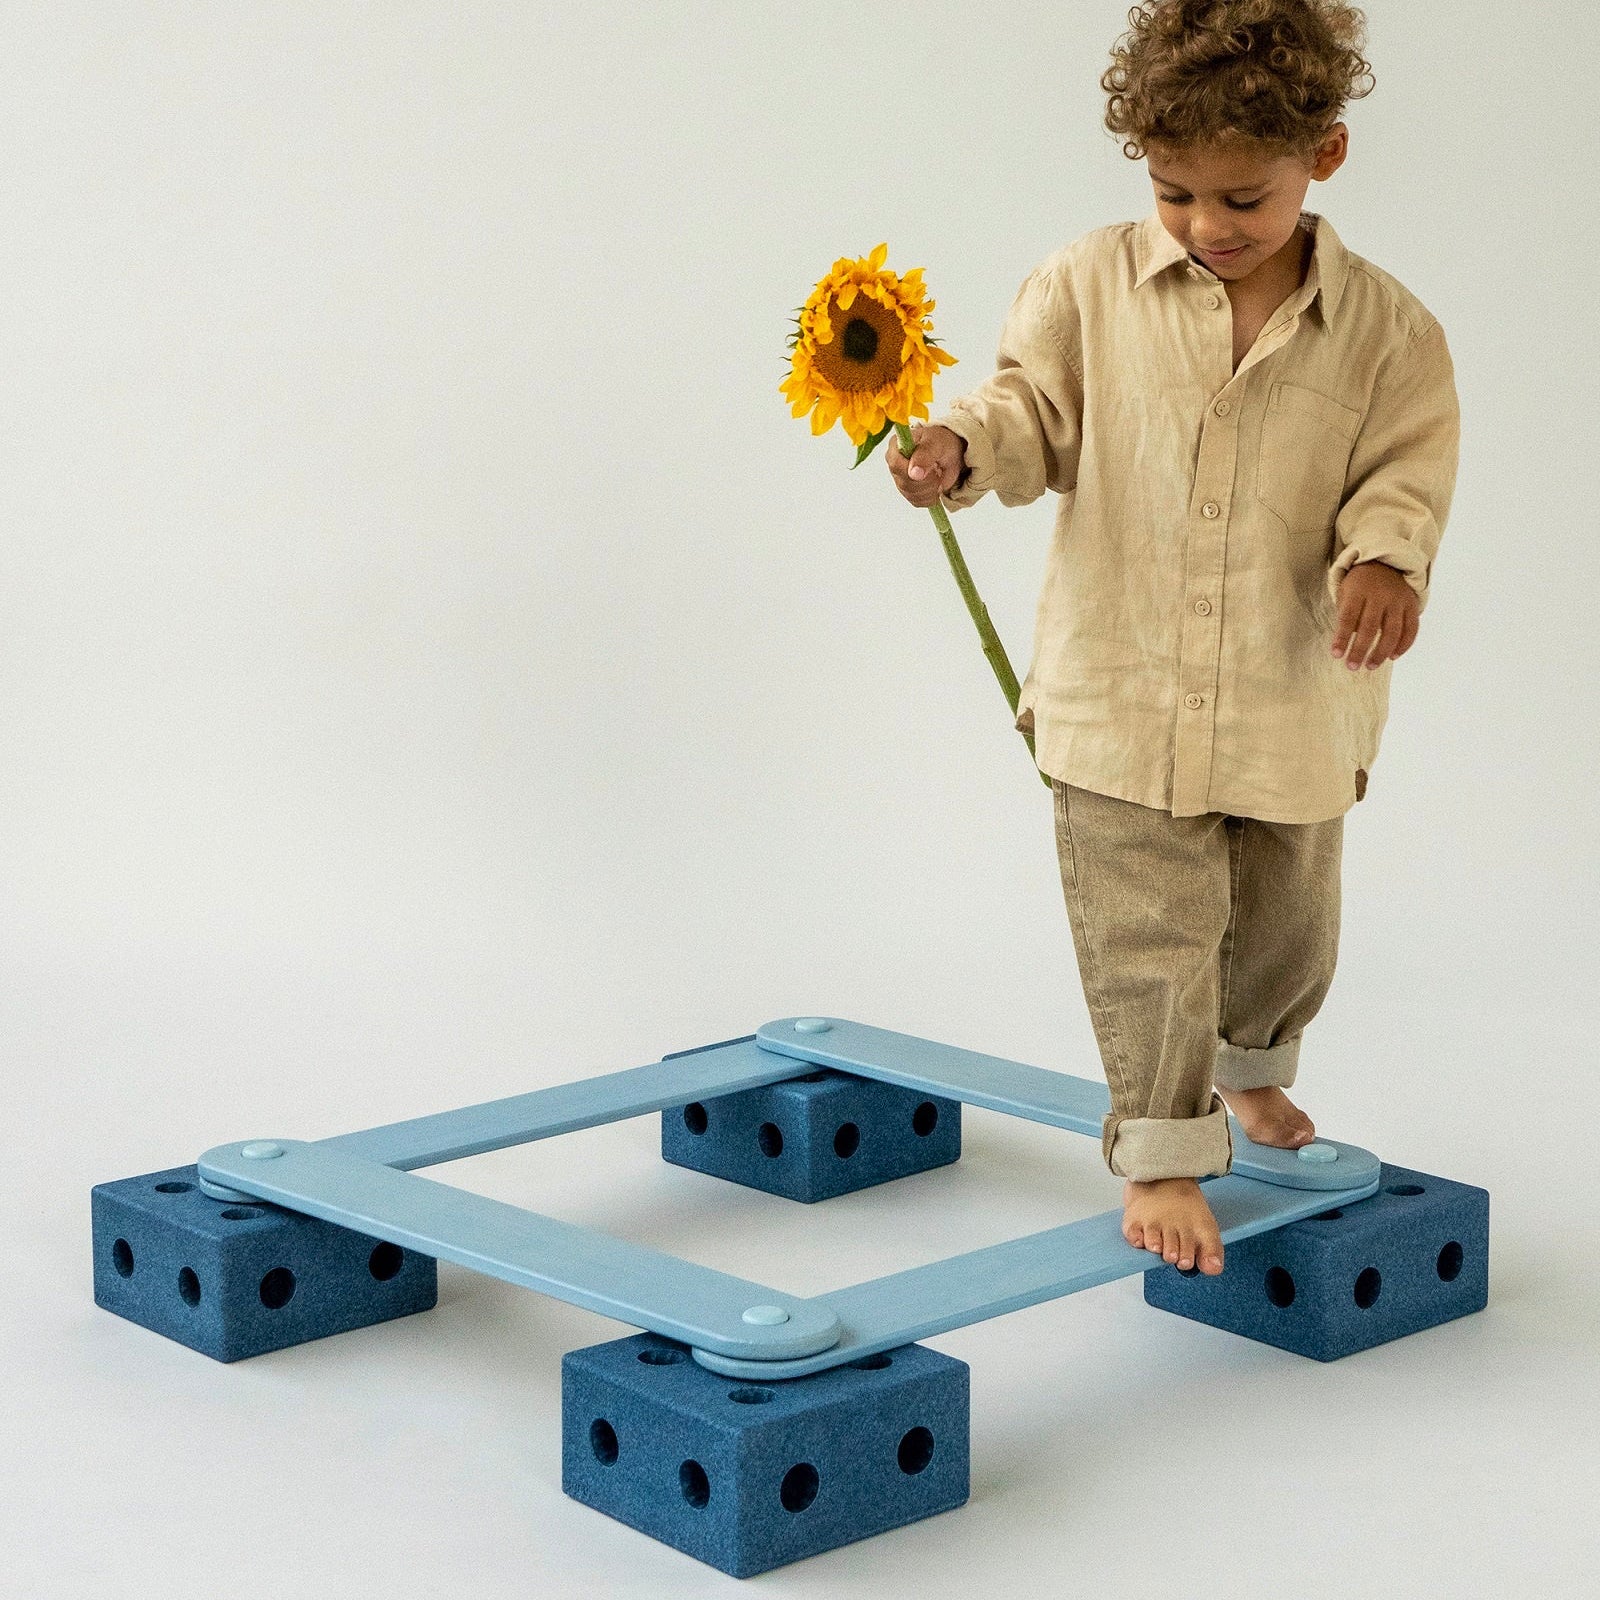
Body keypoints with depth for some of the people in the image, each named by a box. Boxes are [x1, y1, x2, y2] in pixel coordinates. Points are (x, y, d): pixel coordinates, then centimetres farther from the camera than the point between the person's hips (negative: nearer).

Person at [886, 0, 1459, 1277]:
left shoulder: (1385, 327, -5)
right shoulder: (1091, 287, -4)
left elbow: (1405, 469, -4)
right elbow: (1035, 407, 0)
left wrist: (1385, 559, -24)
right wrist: (961, 449, -21)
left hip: (1293, 699, 2)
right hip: (1121, 687, -1)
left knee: (1286, 922, 20)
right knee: (1145, 930, -3)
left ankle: (1249, 1065, 51)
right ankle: (1163, 1156, 10)